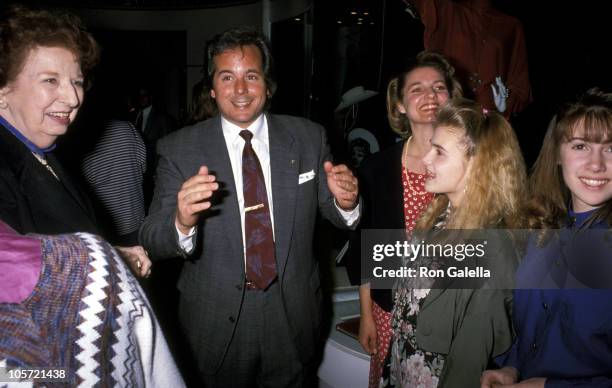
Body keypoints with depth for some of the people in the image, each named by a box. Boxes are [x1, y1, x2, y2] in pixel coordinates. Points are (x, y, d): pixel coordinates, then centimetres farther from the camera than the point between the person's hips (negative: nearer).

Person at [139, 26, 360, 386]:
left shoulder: (309, 138, -6)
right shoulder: (179, 149, -10)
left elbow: (336, 214, 2)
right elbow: (152, 241, -14)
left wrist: (345, 202, -22)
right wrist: (181, 222, -37)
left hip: (294, 315, 2)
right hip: (216, 321, -1)